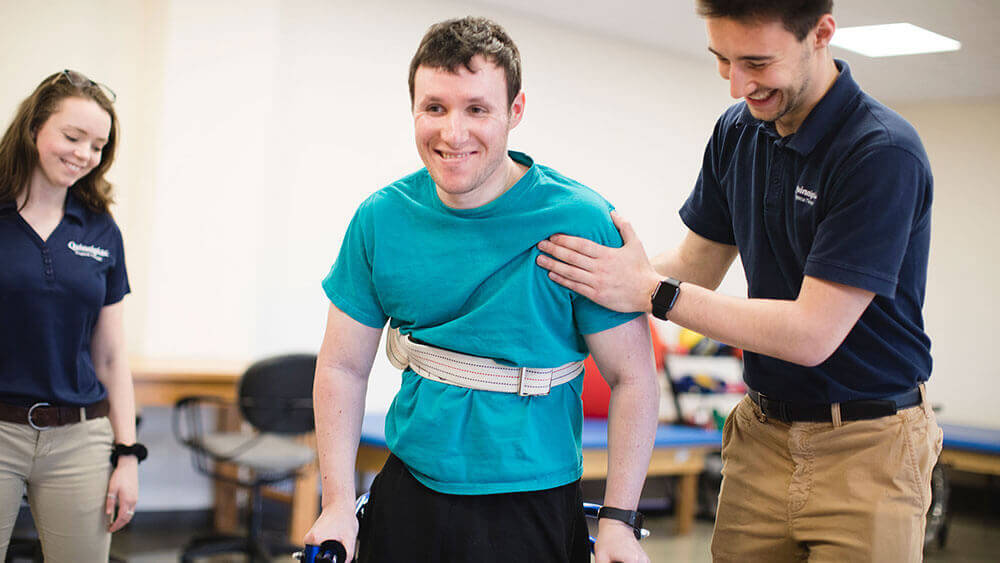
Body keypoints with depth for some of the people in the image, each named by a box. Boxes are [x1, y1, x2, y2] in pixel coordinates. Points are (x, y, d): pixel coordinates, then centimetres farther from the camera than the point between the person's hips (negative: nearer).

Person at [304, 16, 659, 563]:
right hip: (406, 496, 3)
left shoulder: (581, 222, -15)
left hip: (534, 507, -3)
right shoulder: (381, 219, -4)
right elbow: (342, 366, 2)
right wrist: (337, 504, -3)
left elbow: (631, 379, -10)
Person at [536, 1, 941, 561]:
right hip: (762, 431, 6)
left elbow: (812, 334, -23)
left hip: (864, 448, -5)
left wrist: (651, 290, -21)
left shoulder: (883, 153, -20)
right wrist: (596, 273, -6)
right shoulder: (736, 132, 2)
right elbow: (697, 267, 11)